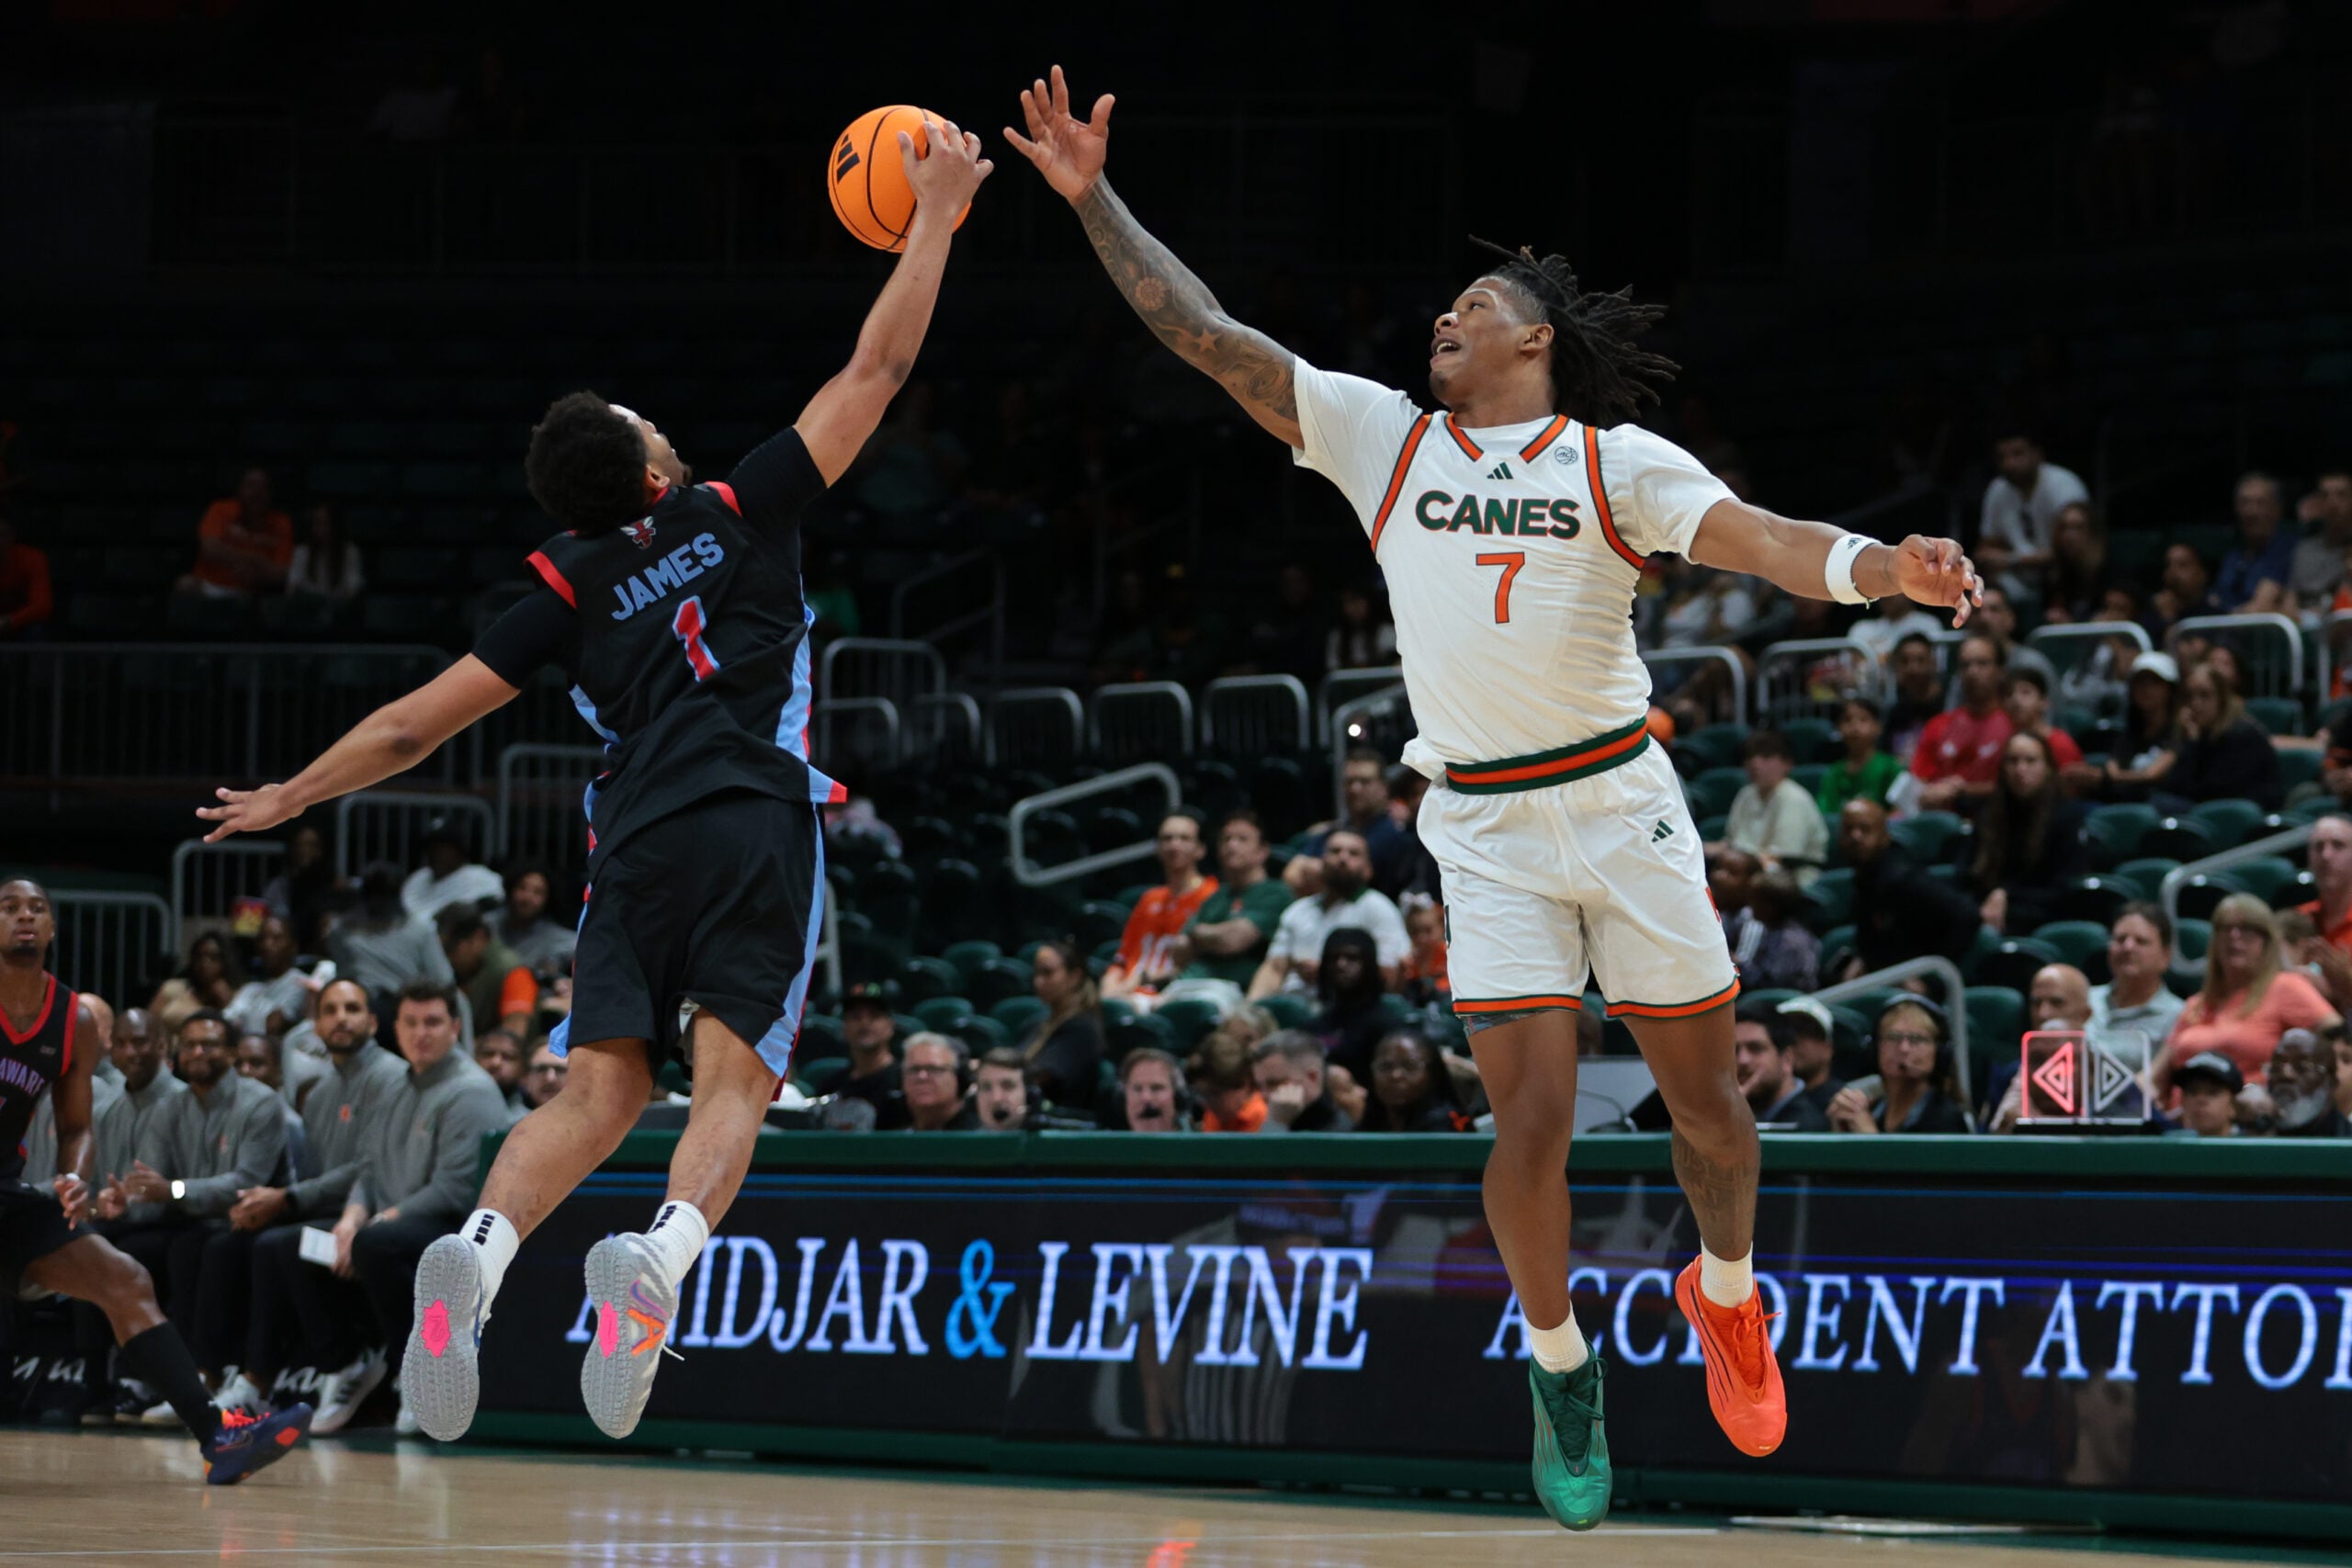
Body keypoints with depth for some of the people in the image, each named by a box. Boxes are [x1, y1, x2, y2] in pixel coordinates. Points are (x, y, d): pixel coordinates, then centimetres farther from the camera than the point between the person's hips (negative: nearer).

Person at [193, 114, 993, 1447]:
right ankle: (661, 1259, -37)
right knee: (733, 1079, -9)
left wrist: (292, 797, 30)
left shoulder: (571, 593, 15)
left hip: (638, 840, 2)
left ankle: (478, 1251, -27)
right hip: (758, 825, -2)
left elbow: (417, 723, 16)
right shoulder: (739, 514, 11)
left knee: (599, 1092, 0)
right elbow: (875, 371, 14)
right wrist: (938, 217, 22)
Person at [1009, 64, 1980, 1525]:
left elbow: (1756, 538, -15)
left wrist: (1885, 568, -35)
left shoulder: (1614, 460, -2)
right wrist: (1094, 199, -1)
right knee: (1533, 1115, -8)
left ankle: (1727, 1294, 35)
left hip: (1622, 800, -1)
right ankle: (1561, 1368, 12)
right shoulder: (1382, 436, 6)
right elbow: (1211, 337, 4)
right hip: (1486, 825, 1)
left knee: (1705, 1090, 6)